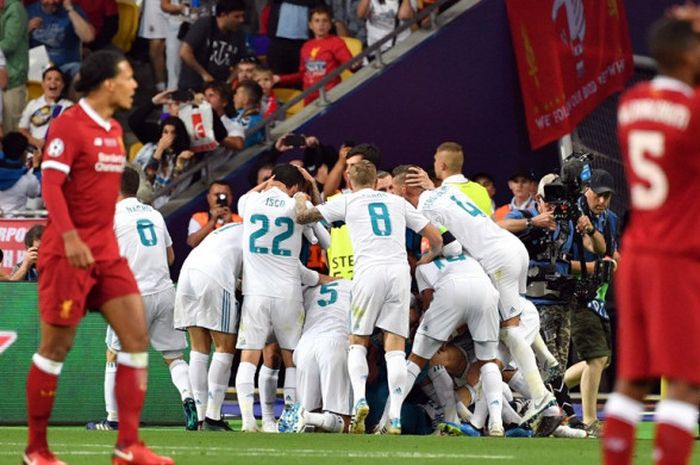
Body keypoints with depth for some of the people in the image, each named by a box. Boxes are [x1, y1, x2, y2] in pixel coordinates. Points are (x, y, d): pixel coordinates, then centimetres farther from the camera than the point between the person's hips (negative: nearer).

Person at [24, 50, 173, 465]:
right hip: (68, 252, -8)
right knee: (57, 347, -1)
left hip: (106, 251, 8)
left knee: (137, 337, -1)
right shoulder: (69, 126, -12)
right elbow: (51, 184, -19)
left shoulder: (115, 130, 13)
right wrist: (70, 238, -29)